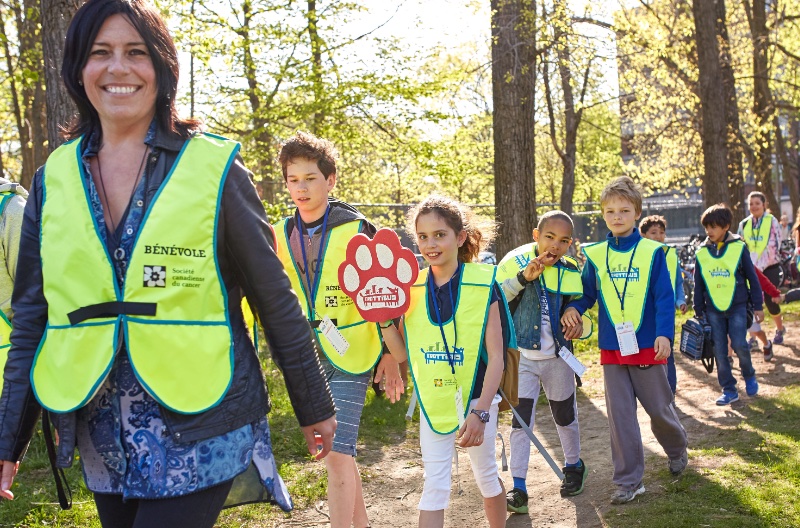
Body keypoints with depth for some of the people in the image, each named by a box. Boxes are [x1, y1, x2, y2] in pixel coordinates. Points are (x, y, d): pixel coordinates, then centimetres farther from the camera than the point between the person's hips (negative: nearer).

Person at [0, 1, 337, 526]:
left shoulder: (214, 167, -5)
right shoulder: (54, 178, 5)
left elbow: (275, 299, 0)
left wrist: (315, 407, 5)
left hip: (199, 433, -4)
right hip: (104, 441, 4)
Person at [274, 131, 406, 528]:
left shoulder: (356, 230, -9)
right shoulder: (281, 235, 5)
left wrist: (392, 356, -4)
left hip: (350, 355, -5)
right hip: (309, 357, 6)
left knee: (336, 453, -12)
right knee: (338, 450, 15)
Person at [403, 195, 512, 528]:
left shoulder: (483, 283, -13)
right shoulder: (411, 287, -2)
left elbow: (496, 356, -15)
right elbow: (405, 350, 4)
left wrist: (481, 412, -22)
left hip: (476, 399, -2)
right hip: (432, 404, 2)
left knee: (486, 477, 16)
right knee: (434, 487, 3)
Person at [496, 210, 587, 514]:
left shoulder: (572, 273, -1)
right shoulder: (516, 261, -11)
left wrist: (580, 325, -13)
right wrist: (523, 277, -30)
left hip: (557, 357, 3)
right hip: (522, 355, -3)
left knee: (565, 416, 18)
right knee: (521, 420, -5)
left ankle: (574, 467, 41)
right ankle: (519, 489, 3)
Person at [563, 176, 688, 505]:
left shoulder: (652, 252, -5)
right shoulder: (595, 255, 3)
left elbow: (664, 297, -7)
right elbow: (587, 292, 9)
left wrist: (664, 334, -18)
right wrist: (573, 308, -12)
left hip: (647, 345, -2)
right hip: (611, 348, 2)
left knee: (659, 407, 11)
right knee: (620, 415, 4)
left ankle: (677, 450, 42)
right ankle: (629, 481, 13)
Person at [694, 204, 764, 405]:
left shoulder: (738, 247, -3)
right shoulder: (702, 252, 4)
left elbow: (752, 277, 2)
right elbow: (698, 285, 10)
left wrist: (757, 306, 1)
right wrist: (699, 311, 9)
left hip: (737, 306, -3)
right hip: (713, 310, 3)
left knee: (739, 344, -12)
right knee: (720, 351, 3)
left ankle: (749, 376, 17)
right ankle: (729, 390, 12)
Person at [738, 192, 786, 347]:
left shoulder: (772, 221, -5)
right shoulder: (744, 224, 7)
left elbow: (773, 247, -13)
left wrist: (760, 265, -20)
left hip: (769, 267, -3)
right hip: (751, 269, 3)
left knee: (770, 300, -2)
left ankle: (780, 329, 27)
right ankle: (752, 338, 2)